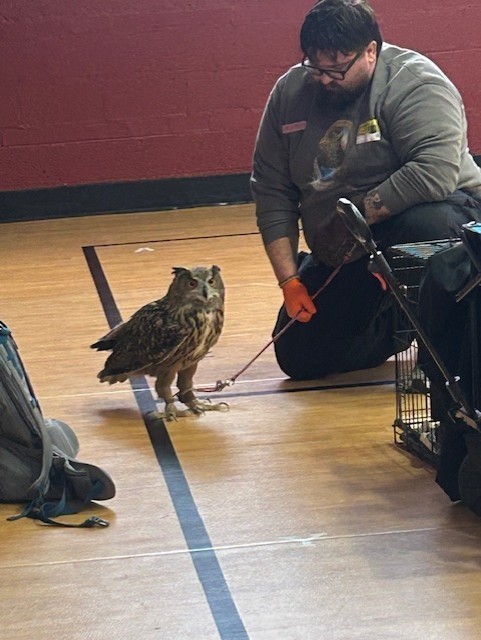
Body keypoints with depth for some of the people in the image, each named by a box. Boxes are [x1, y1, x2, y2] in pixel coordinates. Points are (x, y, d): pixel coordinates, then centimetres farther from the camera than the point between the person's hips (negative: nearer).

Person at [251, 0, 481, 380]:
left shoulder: (414, 84, -20)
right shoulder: (290, 92, -2)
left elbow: (436, 172, -35)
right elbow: (271, 191, 0)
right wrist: (289, 280, -7)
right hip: (343, 257, 6)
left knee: (424, 225, -40)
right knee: (300, 359, -2)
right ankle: (396, 326, 24)